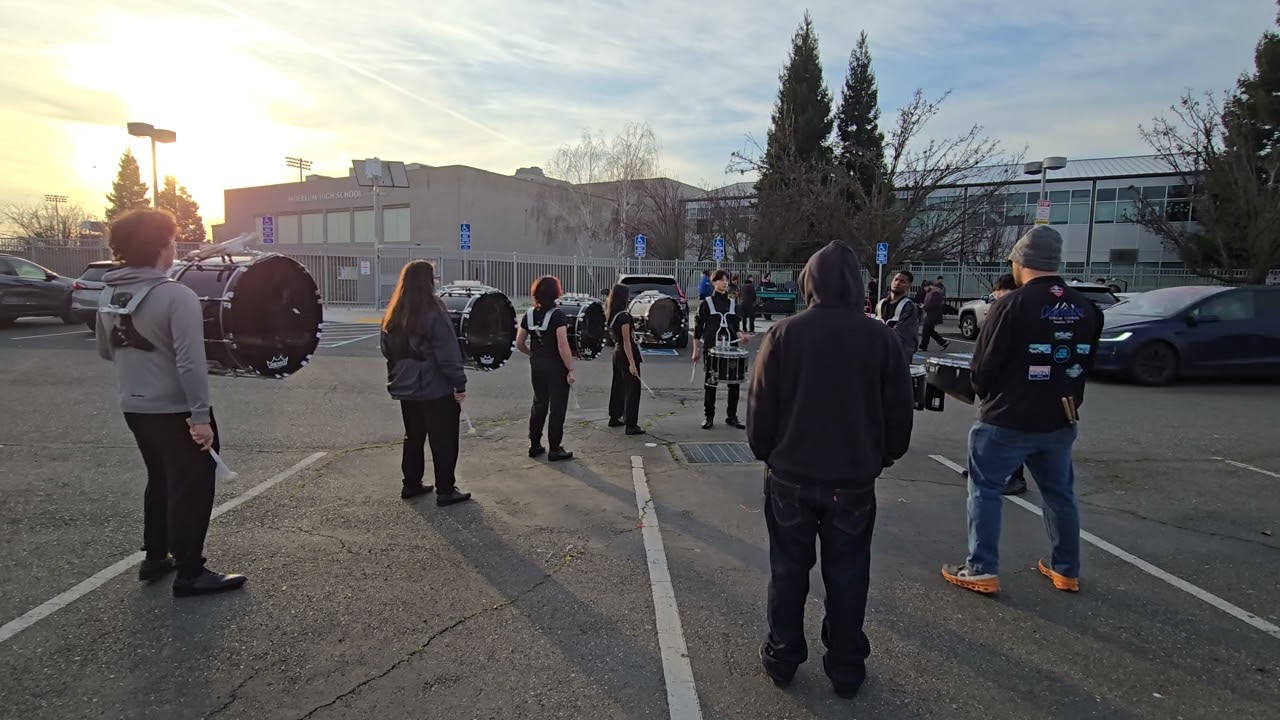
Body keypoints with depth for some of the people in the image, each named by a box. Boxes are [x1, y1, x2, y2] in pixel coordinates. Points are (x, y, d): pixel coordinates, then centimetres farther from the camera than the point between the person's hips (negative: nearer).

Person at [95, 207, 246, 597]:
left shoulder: (109, 295, 4)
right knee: (192, 487, 3)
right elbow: (190, 363, -25)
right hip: (176, 411, -8)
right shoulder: (177, 296, -20)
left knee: (160, 480, 23)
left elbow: (105, 351, 15)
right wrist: (201, 415, -22)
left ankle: (155, 557, 33)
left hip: (134, 408, 8)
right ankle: (189, 573, 9)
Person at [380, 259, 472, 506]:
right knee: (443, 441, 3)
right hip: (436, 389, -7)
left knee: (413, 438, 19)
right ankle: (445, 491, 7)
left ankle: (410, 484, 26)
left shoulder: (393, 315, 5)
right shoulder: (433, 313, -17)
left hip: (406, 388, 7)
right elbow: (448, 353, -18)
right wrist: (459, 384, -13)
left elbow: (388, 351, 14)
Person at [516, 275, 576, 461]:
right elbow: (563, 346, -20)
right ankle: (555, 449, 9)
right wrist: (571, 369, -15)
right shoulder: (557, 315, -15)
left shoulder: (529, 315, 3)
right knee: (557, 407, 4)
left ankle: (535, 445, 24)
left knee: (539, 404, 18)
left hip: (537, 366, 6)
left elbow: (519, 343, 7)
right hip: (556, 367, -6)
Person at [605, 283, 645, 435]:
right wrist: (632, 363, -20)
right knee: (632, 389, -5)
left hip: (617, 353, 9)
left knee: (618, 386, 19)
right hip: (626, 354, -9)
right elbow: (627, 341, -21)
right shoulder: (624, 316, -20)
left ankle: (614, 418, 30)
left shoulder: (611, 315, 6)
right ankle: (631, 425, -6)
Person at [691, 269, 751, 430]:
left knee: (734, 383, 2)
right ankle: (709, 417, 12)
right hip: (711, 349, -3)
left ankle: (732, 417, 14)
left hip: (730, 348, 4)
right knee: (710, 383, 1)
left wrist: (741, 336, -4)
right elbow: (698, 328, 1)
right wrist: (696, 350, -2)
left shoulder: (732, 304, 12)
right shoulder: (706, 303, 1)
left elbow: (735, 327, 17)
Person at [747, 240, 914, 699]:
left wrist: (766, 453, 10)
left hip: (791, 476, 0)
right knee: (847, 577, 14)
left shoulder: (784, 333, -9)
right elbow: (900, 412, 0)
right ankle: (846, 669, 25)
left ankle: (782, 658, 26)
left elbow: (760, 406, -7)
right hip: (854, 479, 1)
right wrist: (881, 458, 15)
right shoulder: (881, 337, -6)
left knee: (788, 571, 14)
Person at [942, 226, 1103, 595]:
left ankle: (982, 570, 8)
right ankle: (1067, 570, 30)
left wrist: (987, 395, 7)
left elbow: (983, 365, -13)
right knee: (1059, 493, 19)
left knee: (985, 490, 5)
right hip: (1060, 420, 6)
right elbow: (1085, 363, 12)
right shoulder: (1086, 308, 4)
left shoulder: (1012, 304, -16)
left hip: (1007, 420, -6)